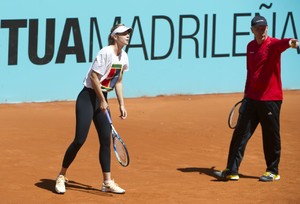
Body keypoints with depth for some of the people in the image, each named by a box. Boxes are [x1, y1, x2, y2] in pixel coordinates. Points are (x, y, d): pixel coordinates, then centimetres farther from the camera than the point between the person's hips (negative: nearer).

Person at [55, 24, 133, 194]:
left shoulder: (123, 57, 8)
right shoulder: (106, 53, -17)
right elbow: (94, 77, -19)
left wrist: (122, 105, 11)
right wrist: (102, 100, -16)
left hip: (102, 99, 8)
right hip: (88, 97, -8)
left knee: (106, 140, 4)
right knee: (80, 140, -9)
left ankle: (107, 182, 7)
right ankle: (61, 176, 6)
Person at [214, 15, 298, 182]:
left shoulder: (273, 44, -8)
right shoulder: (250, 46, 11)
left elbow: (281, 44, -33)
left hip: (270, 99, -6)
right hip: (251, 98, 6)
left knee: (271, 136, 2)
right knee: (240, 133, 3)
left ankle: (273, 171, 16)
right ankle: (232, 170, 7)